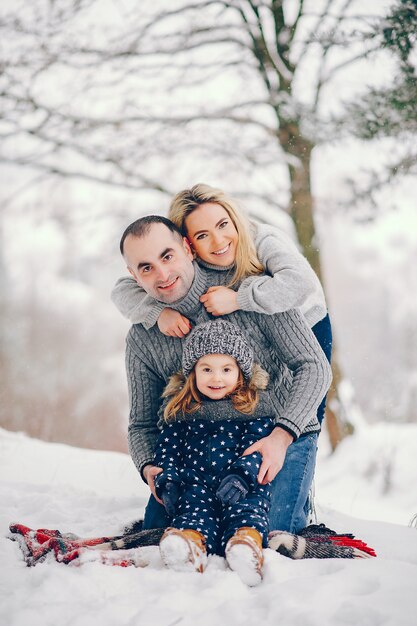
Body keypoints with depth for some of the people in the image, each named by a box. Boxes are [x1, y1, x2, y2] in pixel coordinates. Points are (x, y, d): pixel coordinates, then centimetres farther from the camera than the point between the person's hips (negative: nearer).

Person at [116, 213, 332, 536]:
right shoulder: (142, 340, -6)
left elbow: (315, 367, -17)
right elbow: (143, 423, 4)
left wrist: (281, 436, -32)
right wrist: (149, 467, -20)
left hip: (284, 437, -3)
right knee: (157, 527, -9)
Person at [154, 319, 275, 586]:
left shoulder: (255, 406, 9)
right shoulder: (180, 408, 17)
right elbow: (168, 446, 17)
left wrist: (241, 475, -21)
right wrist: (167, 480, -4)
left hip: (243, 483, -1)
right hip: (196, 479, 1)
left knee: (247, 507, -33)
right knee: (195, 503, -32)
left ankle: (248, 538, -64)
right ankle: (193, 539, -63)